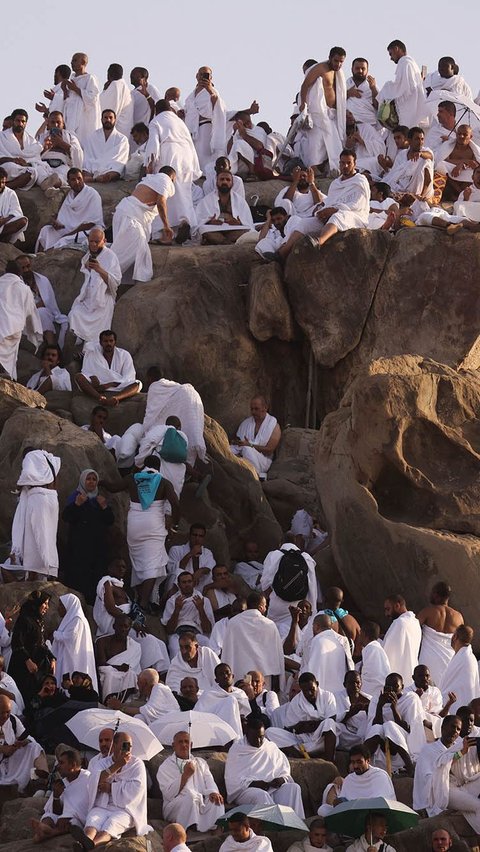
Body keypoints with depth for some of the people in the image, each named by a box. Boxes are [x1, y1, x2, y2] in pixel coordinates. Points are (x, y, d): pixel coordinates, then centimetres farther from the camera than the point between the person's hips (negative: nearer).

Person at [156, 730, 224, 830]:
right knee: (190, 796, -35)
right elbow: (169, 794, -8)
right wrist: (185, 775, -16)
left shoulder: (200, 762, 23)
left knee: (216, 800, -26)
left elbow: (209, 782, 10)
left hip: (201, 805, 4)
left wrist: (213, 792, -15)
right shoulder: (165, 767, 5)